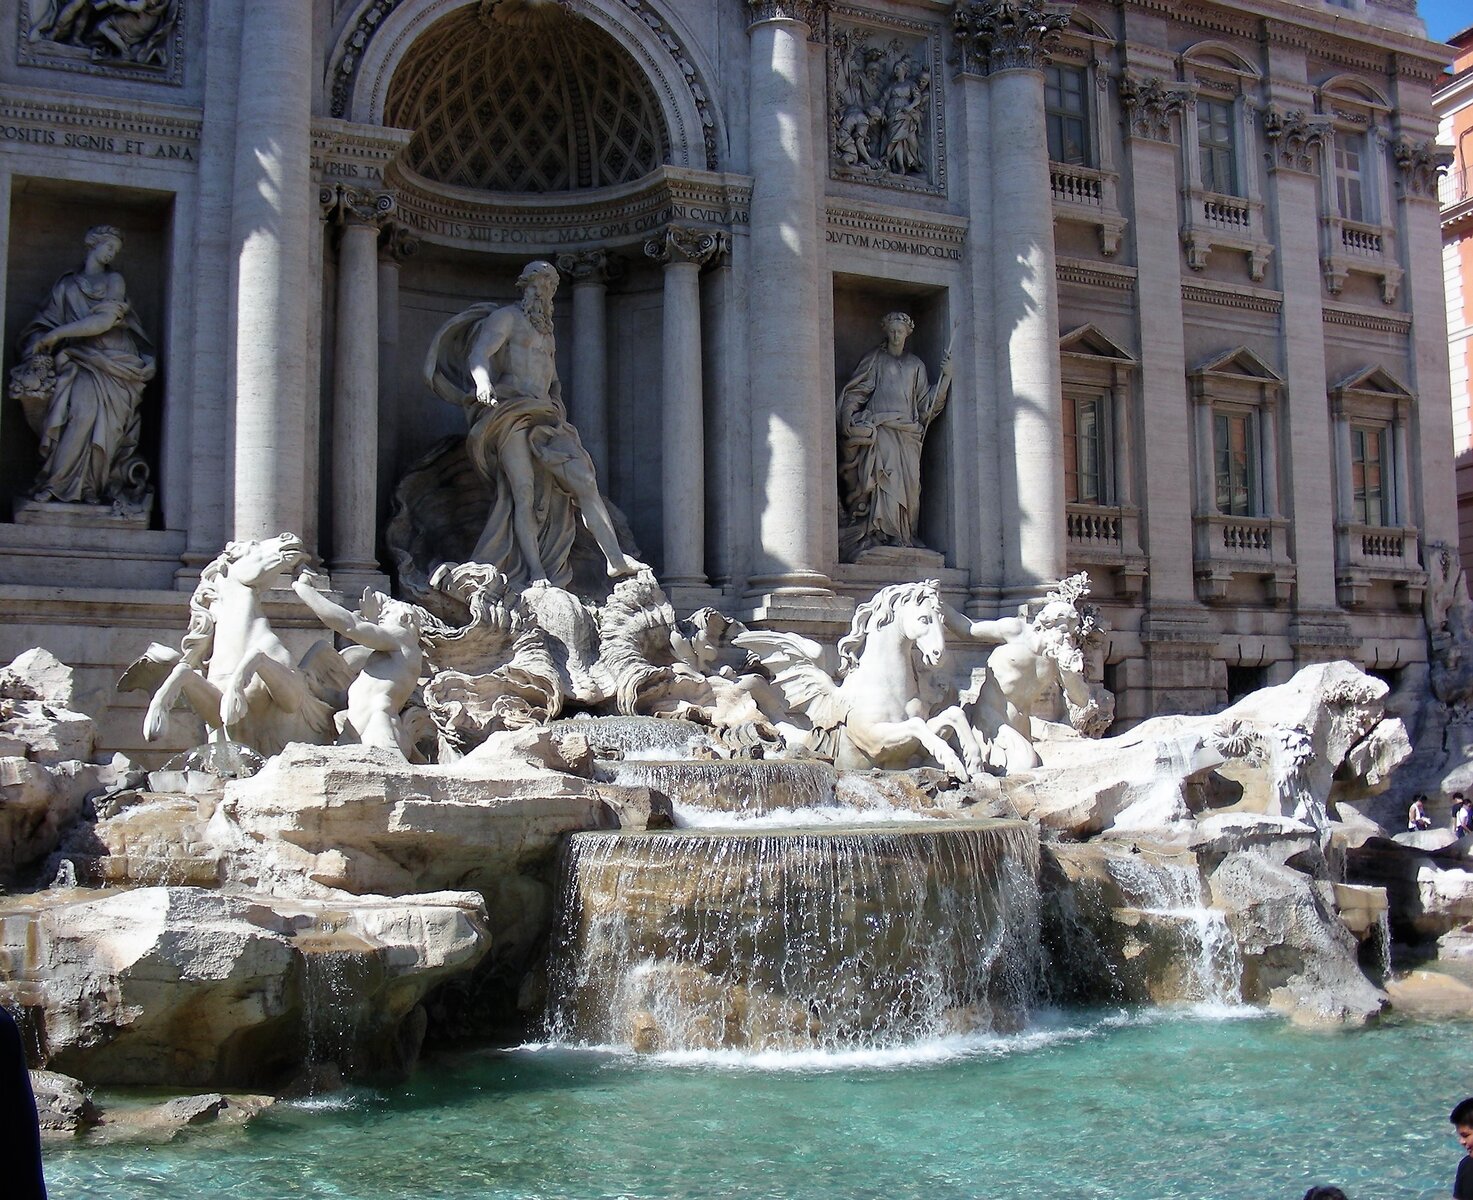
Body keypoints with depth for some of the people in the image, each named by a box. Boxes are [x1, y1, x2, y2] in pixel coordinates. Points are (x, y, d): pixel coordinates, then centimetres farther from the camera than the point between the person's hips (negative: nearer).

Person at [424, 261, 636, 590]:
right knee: (524, 493, -17)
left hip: (546, 417, 7)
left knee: (584, 482, -10)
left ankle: (616, 560, -16)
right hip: (512, 415, -6)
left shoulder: (545, 329, 29)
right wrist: (484, 383, -32)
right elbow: (477, 355, -11)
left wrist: (557, 402, 15)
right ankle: (536, 575, -21)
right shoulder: (506, 316, 6)